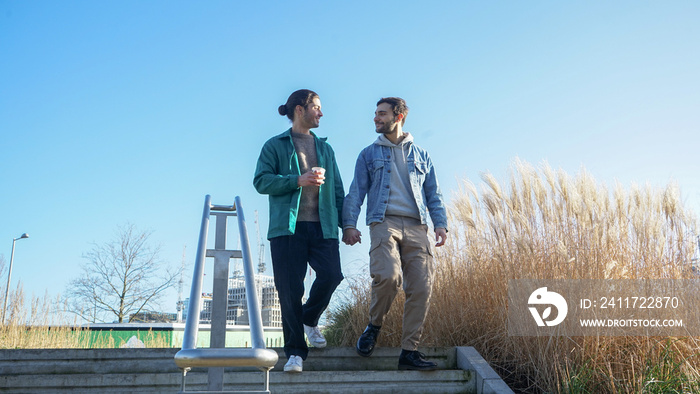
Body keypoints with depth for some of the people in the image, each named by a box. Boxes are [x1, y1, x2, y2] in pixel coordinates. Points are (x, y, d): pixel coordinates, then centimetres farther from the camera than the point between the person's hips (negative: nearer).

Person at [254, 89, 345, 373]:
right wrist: (299, 180, -13)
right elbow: (261, 181, -3)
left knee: (331, 274, -15)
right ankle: (295, 351, 5)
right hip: (287, 227, -3)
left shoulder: (325, 148, 22)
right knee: (290, 289, -6)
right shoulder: (275, 145, 9)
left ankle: (310, 320, 14)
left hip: (322, 226, 3)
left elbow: (337, 189, 18)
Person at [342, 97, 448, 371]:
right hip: (384, 222, -2)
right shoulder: (369, 154, 18)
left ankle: (409, 351, -1)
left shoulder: (421, 156, 22)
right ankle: (374, 326, 0)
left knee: (421, 288, -10)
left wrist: (440, 223, 2)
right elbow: (356, 193, 11)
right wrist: (349, 224, -4)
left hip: (416, 227, 2)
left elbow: (434, 194, 18)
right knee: (389, 275, -27)